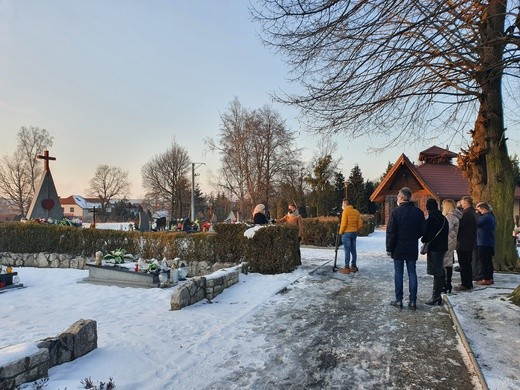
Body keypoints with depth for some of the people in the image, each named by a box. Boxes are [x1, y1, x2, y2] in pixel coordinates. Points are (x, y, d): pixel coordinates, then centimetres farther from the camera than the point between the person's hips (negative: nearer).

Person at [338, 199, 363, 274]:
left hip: (346, 233, -7)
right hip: (354, 233, 7)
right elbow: (360, 224, 7)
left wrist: (340, 232, -4)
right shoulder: (356, 211, 10)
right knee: (353, 250, 12)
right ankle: (354, 266, 17)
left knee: (347, 251, -5)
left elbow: (343, 223, -15)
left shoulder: (346, 211, -9)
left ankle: (347, 268, -3)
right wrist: (355, 230, 17)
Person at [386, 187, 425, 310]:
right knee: (412, 273, 9)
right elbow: (422, 230, 4)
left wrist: (389, 248, -4)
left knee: (398, 273, 4)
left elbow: (390, 232, -12)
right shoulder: (418, 212, 0)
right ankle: (413, 301, 12)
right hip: (412, 249, 3)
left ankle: (399, 300, 9)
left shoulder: (395, 212, -12)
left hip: (398, 249, -3)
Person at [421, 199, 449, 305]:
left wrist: (423, 240, 0)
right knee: (440, 273, 13)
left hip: (434, 249, -8)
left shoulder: (431, 219, -16)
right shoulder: (443, 218, 11)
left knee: (437, 273, -5)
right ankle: (438, 297, 20)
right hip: (442, 247, 8)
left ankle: (436, 297, 0)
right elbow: (446, 234, 17)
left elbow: (427, 235, -19)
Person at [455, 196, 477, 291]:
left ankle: (465, 284, 0)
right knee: (468, 264, 17)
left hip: (463, 244, -10)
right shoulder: (472, 213, 13)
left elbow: (460, 226, -19)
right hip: (470, 243, 10)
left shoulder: (467, 213, -18)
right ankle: (469, 283, 25)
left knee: (463, 265, -4)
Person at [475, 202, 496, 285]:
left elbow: (476, 224, -20)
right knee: (489, 261, 14)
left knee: (483, 261, -5)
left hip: (483, 243, -10)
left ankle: (485, 279, -2)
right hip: (490, 243, 10)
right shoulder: (491, 217, 16)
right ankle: (490, 278, 19)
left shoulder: (485, 217, -16)